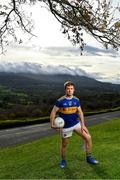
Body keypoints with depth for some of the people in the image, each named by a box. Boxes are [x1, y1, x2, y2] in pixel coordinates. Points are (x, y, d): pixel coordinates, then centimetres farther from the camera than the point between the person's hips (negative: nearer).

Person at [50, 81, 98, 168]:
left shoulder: (76, 100, -2)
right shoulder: (60, 101, -15)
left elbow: (80, 112, 3)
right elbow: (53, 112, -8)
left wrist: (83, 125, -3)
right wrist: (52, 124, -12)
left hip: (76, 123, 4)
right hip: (66, 126, -3)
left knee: (88, 137, -4)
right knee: (64, 144, 10)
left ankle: (89, 157, 13)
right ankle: (63, 160, 35)